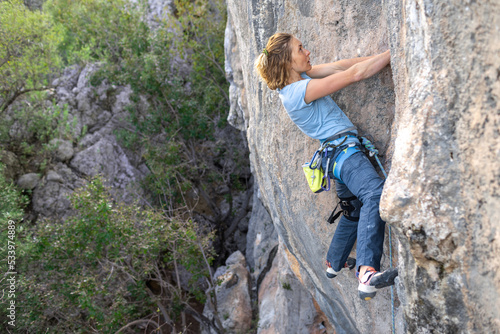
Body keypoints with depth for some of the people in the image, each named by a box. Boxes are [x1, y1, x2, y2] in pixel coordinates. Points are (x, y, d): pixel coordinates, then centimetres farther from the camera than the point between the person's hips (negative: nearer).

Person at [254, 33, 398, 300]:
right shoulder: (300, 90, -18)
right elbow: (354, 74, -17)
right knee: (375, 193, -34)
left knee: (354, 210, 27)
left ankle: (335, 263, 46)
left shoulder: (298, 77, 11)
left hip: (338, 154, 11)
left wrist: (385, 55, 2)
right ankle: (366, 273, -48)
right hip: (342, 150, -11)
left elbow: (342, 65, 7)